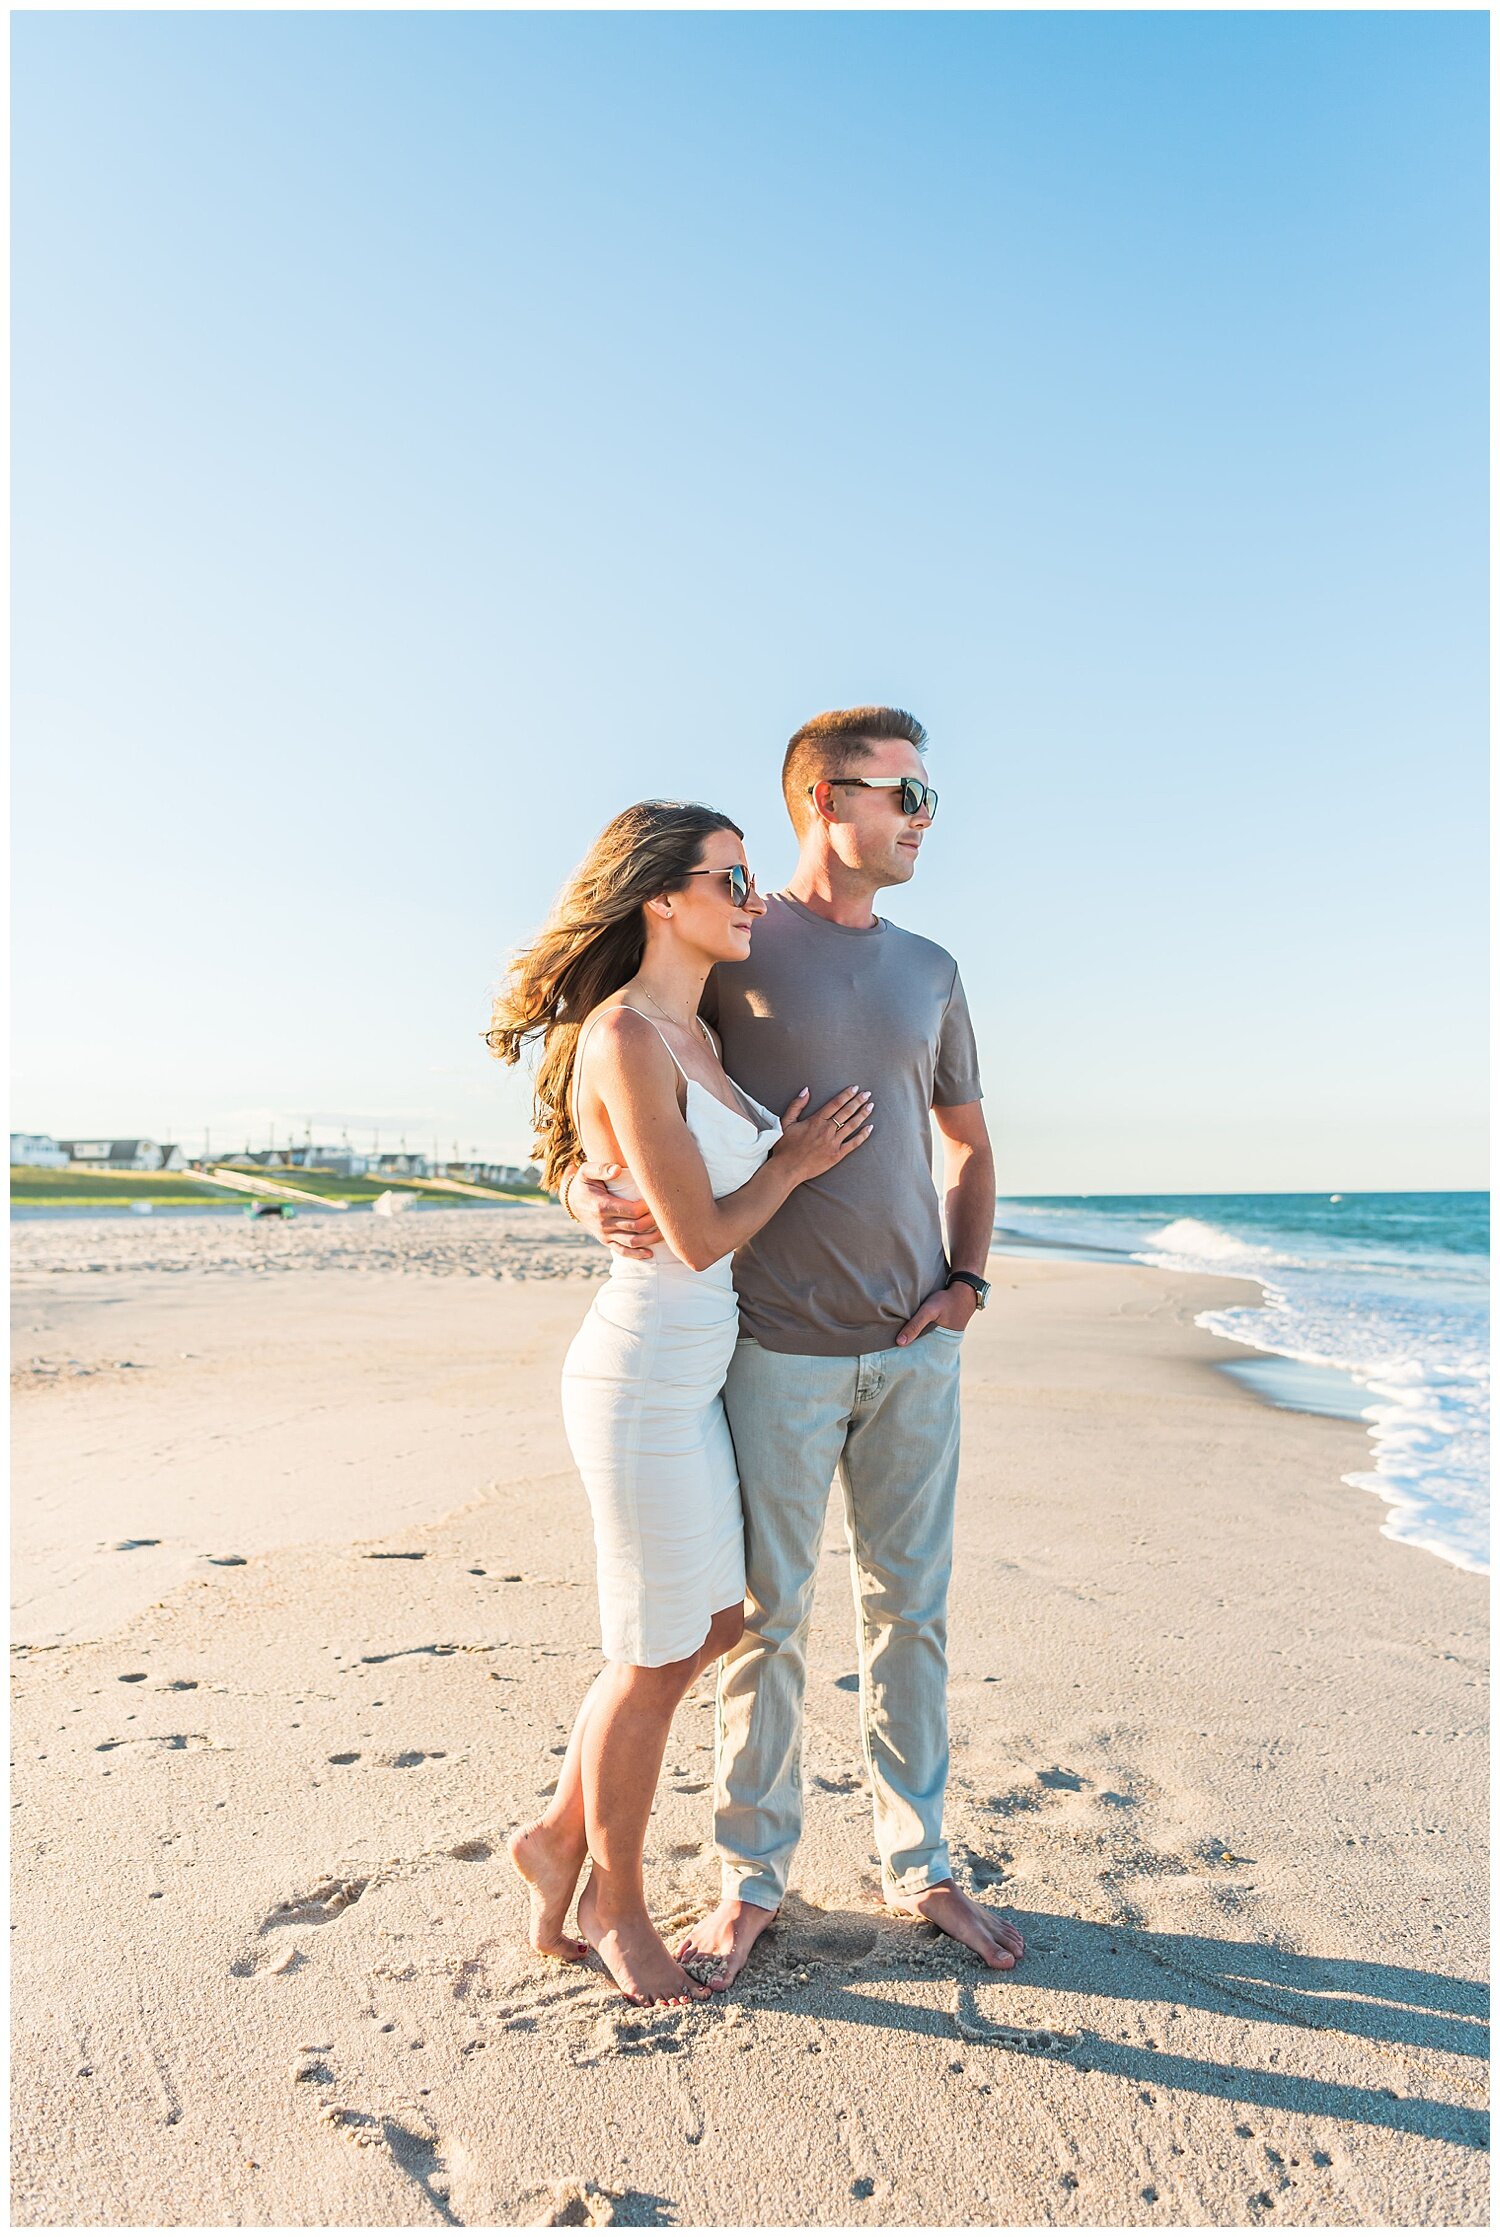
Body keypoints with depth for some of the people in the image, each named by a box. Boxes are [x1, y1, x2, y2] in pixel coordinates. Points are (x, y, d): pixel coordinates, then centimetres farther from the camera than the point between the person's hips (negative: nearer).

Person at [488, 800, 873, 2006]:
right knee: (654, 1658, 8)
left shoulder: (698, 1035, 10)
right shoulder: (623, 1038, -18)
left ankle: (560, 1836, 37)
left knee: (715, 1625, 20)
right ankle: (614, 1899, 34)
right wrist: (793, 1163, -3)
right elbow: (698, 1237, -18)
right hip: (645, 1375, -9)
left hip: (696, 1373, 9)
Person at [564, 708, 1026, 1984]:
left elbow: (968, 1143, 21)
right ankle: (753, 1881, 27)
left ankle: (918, 1865, 32)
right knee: (766, 1617, 7)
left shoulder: (929, 970, 11)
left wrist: (967, 1277, 6)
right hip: (779, 1349, -4)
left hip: (915, 1351, 4)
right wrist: (588, 1190, -20)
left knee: (911, 1608, 13)